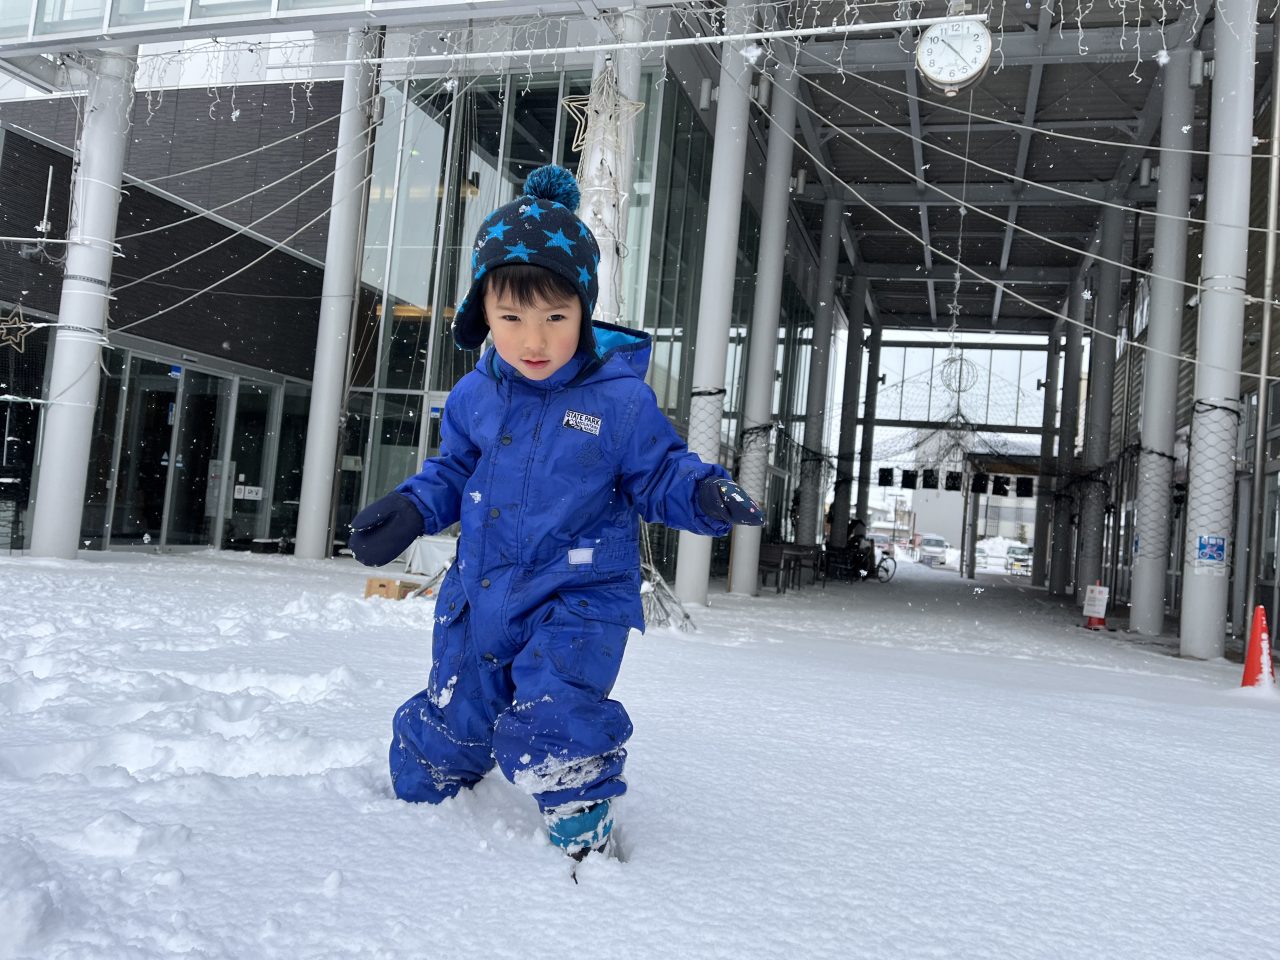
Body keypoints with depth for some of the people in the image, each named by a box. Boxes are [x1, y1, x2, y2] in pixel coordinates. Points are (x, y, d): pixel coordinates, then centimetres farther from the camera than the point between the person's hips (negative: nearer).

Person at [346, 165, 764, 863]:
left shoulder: (620, 401, -14)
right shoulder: (474, 396, -2)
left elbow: (659, 477, -5)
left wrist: (704, 495, -26)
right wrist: (411, 507, -3)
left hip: (576, 600, -4)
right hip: (480, 596, 5)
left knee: (546, 725, -21)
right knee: (444, 727, 17)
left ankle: (584, 835, 5)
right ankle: (423, 799, 48)